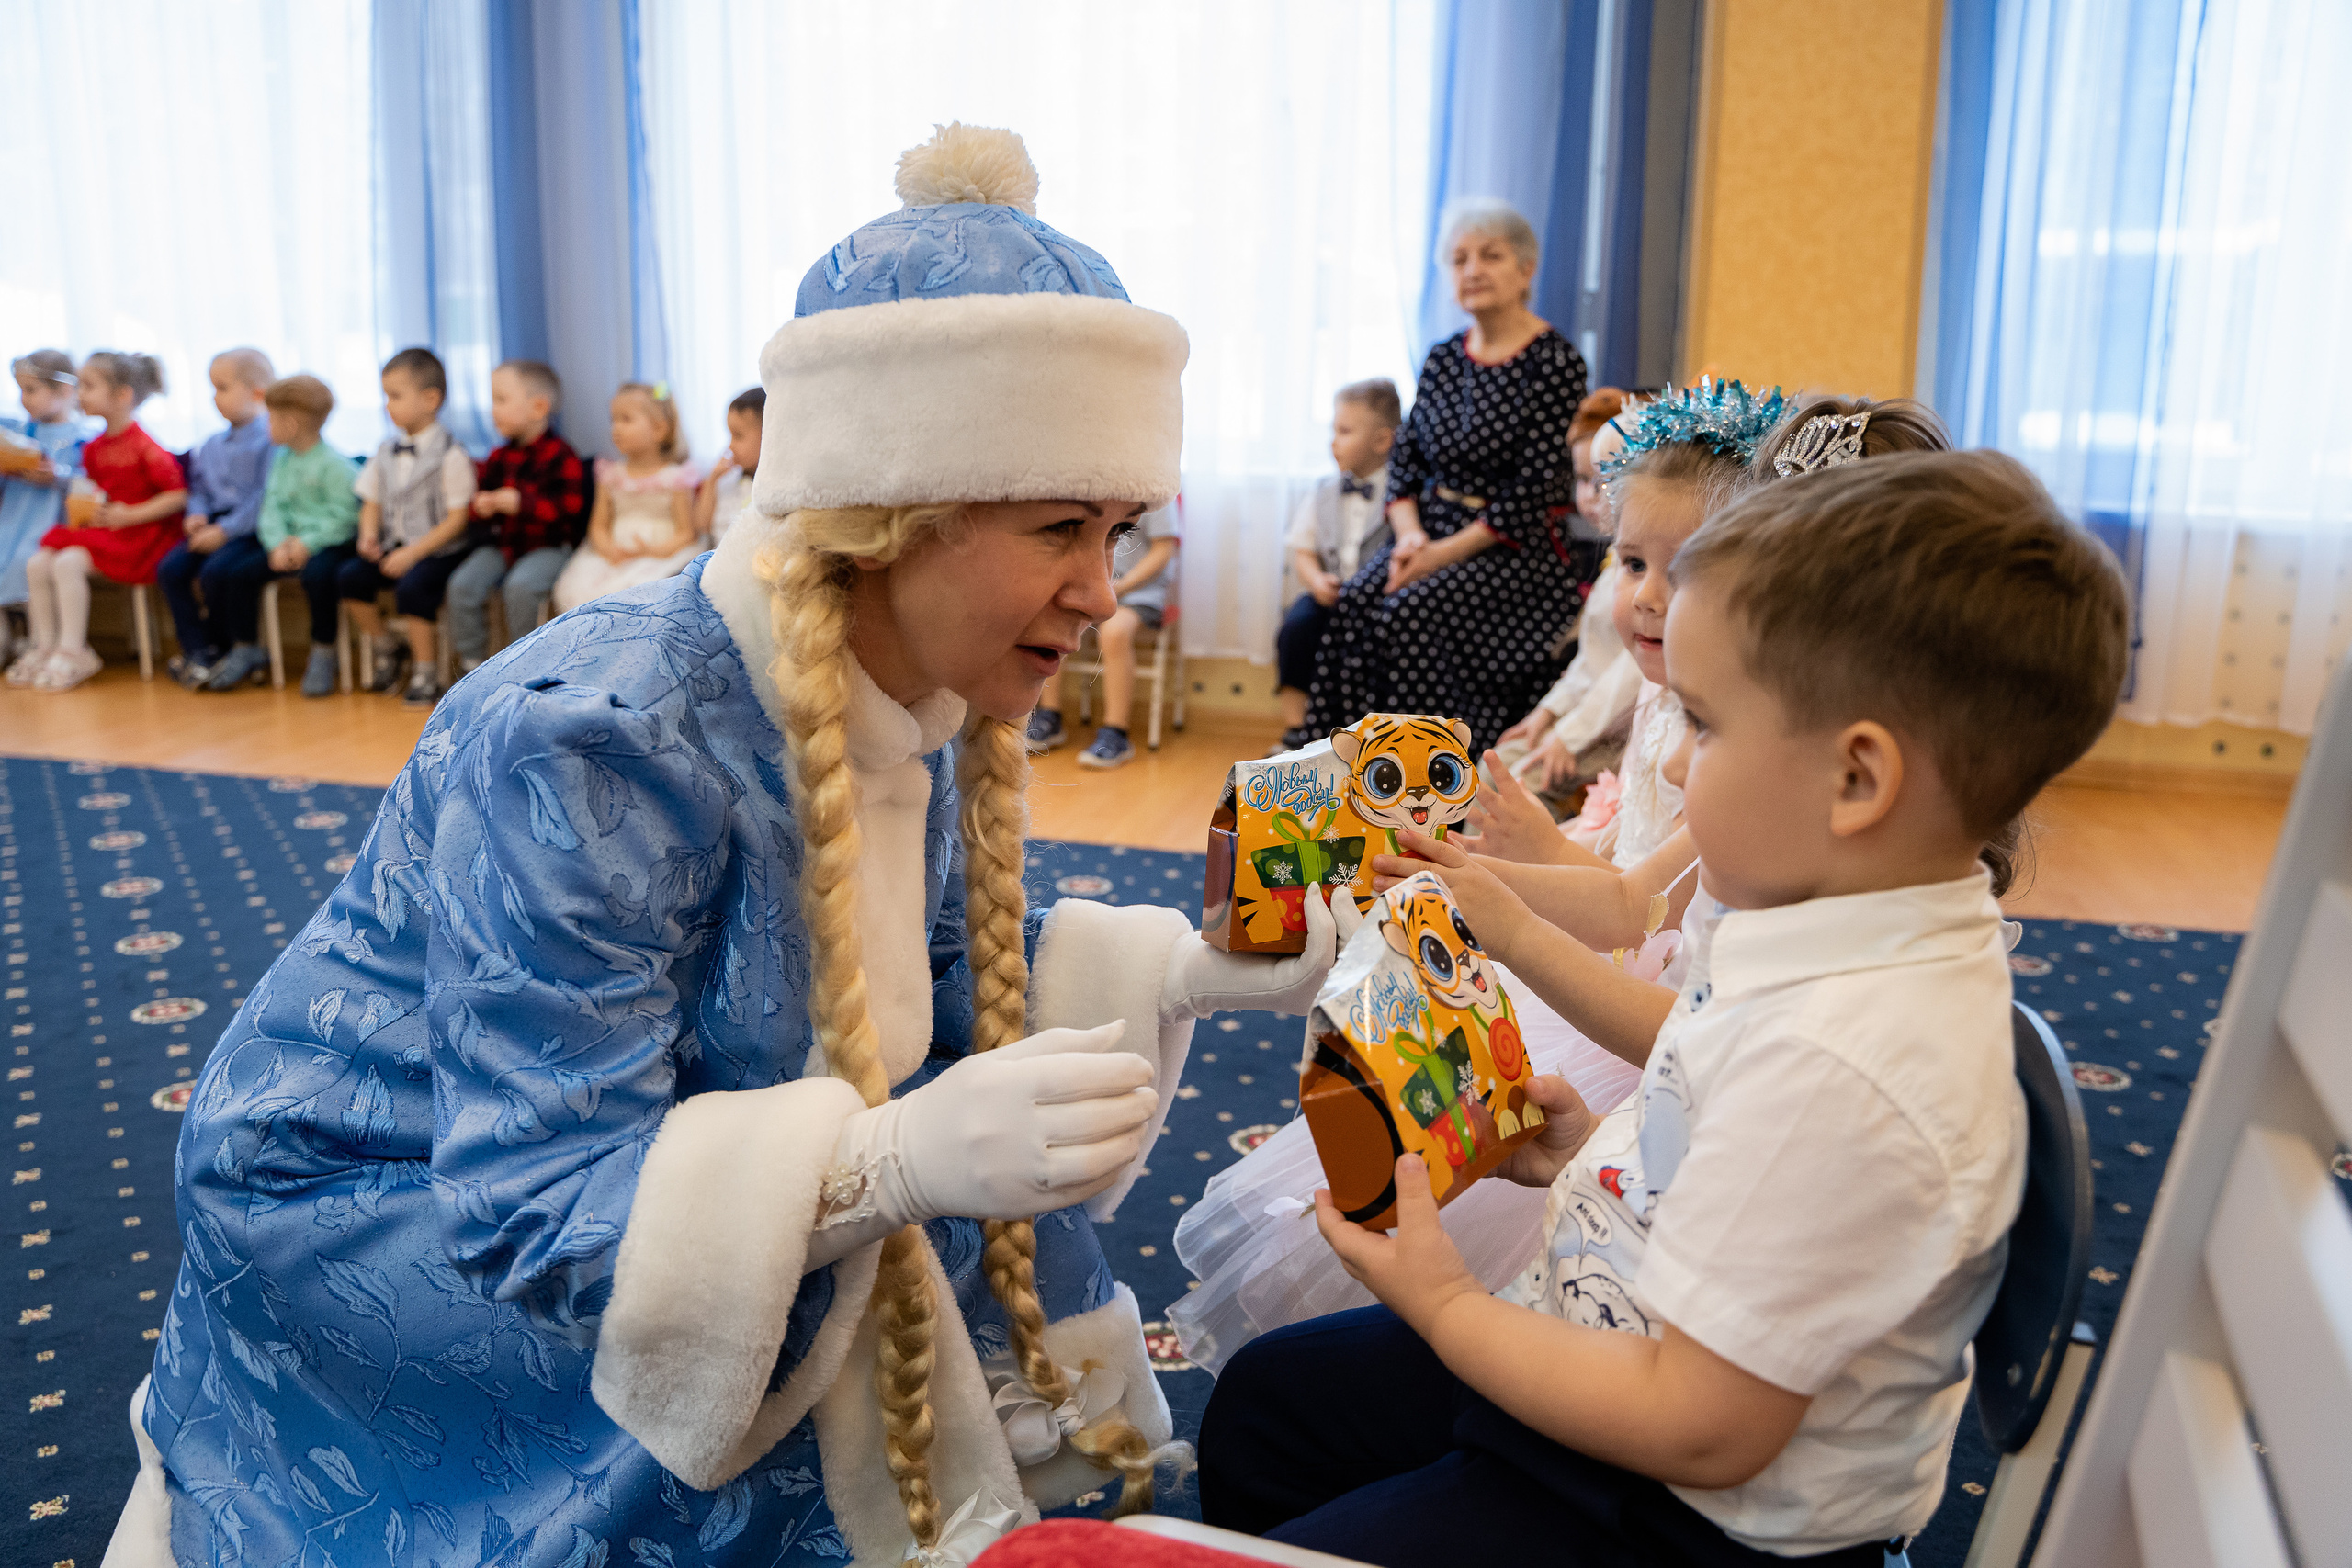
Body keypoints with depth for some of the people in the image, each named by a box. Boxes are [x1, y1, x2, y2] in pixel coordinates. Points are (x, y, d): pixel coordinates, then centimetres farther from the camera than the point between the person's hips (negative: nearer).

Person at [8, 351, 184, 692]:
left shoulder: (145, 446, -14)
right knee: (36, 564, -6)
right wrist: (78, 504, 4)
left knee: (69, 562, -25)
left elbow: (178, 495, -18)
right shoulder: (94, 447, 11)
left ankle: (71, 652, -15)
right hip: (94, 527, 9)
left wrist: (128, 515, -21)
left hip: (137, 533, -8)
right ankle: (44, 648, 4)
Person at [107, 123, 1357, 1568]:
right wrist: (889, 1159, -49)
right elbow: (534, 1194, -34)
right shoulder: (588, 740, -33)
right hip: (372, 1214, -7)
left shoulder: (922, 698, -9)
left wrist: (1173, 970, -15)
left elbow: (939, 985, 1)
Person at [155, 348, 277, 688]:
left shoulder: (270, 440, -9)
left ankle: (227, 649, -6)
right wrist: (197, 514, 2)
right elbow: (199, 488, 25)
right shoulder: (212, 445, 18)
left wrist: (225, 530, -19)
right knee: (170, 568, -12)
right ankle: (196, 650, -4)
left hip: (250, 529, -8)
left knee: (215, 571, -28)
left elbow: (264, 497, -16)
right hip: (215, 525, 8)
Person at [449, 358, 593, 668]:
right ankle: (472, 664, -1)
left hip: (548, 546, -7)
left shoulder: (560, 455, -11)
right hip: (502, 544, 7)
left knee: (519, 586, -33)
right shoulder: (499, 457, 12)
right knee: (462, 585, -14)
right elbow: (486, 488, 23)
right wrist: (482, 507, -3)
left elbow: (570, 506, -18)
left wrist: (521, 503, -25)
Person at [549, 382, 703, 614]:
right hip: (614, 555, 4)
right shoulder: (612, 475, 15)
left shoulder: (676, 477, -1)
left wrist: (654, 551, -19)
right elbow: (599, 526, 15)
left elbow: (687, 534, -3)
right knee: (574, 588, -21)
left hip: (663, 555, -4)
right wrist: (608, 549, -8)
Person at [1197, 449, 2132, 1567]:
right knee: (1261, 1399, 19)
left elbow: (1702, 1430, -30)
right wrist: (1609, 1156, 1)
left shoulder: (1838, 1072, -37)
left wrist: (1441, 1303, -18)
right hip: (1602, 1332, 9)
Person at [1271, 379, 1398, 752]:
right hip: (1330, 592, 4)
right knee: (1297, 624, -25)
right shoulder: (1323, 493, 13)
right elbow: (1302, 549, 14)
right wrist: (1316, 581, -7)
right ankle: (1296, 729, -14)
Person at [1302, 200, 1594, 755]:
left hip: (1517, 548, -5)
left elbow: (1532, 492, -14)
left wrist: (1445, 553, -18)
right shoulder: (1442, 358, 11)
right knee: (1353, 605, -21)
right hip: (1431, 531, 6)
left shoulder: (1557, 363, -8)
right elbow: (1404, 459, 10)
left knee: (1410, 615, -29)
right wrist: (1410, 534, -10)